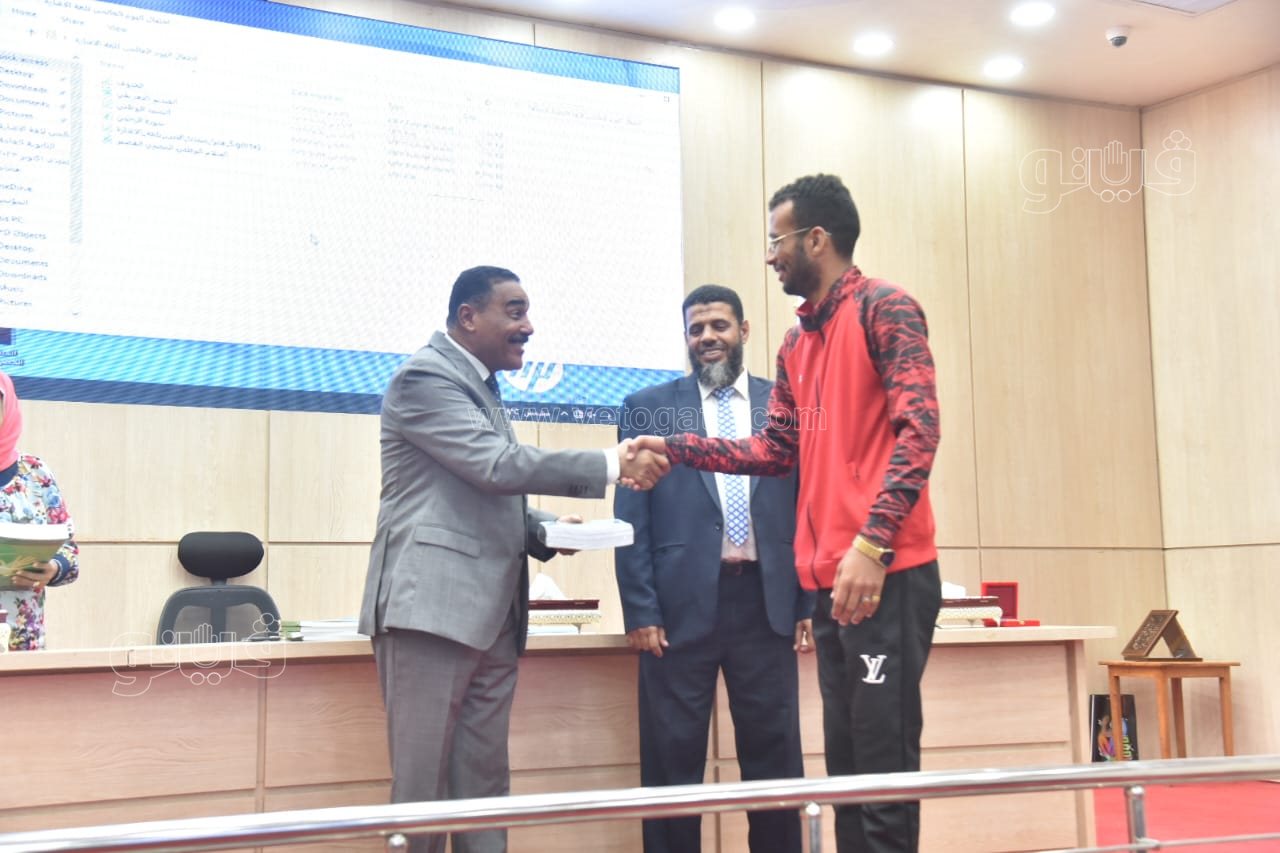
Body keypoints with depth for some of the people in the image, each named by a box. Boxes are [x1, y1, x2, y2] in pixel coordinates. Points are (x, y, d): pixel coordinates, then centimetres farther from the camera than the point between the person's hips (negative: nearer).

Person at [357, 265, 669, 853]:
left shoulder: (481, 386, 21)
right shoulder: (425, 377, -8)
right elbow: (498, 465, -19)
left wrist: (544, 528, 7)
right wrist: (612, 464, -19)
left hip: (491, 614, 9)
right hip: (432, 606, -9)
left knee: (484, 785, 8)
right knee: (422, 785, -4)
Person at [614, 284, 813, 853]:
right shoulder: (647, 408, 7)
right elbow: (631, 518, 3)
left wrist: (810, 603, 2)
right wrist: (640, 611, -5)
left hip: (766, 601, 1)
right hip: (682, 604, -1)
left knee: (775, 757, 6)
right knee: (673, 761, 4)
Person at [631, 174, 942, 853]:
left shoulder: (883, 309, -6)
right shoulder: (797, 344, 19)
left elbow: (918, 428, -15)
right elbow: (776, 449, 19)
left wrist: (872, 544, -23)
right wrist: (678, 449, 11)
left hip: (887, 576, -8)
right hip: (830, 581, 8)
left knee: (884, 764, -5)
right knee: (845, 765, 13)